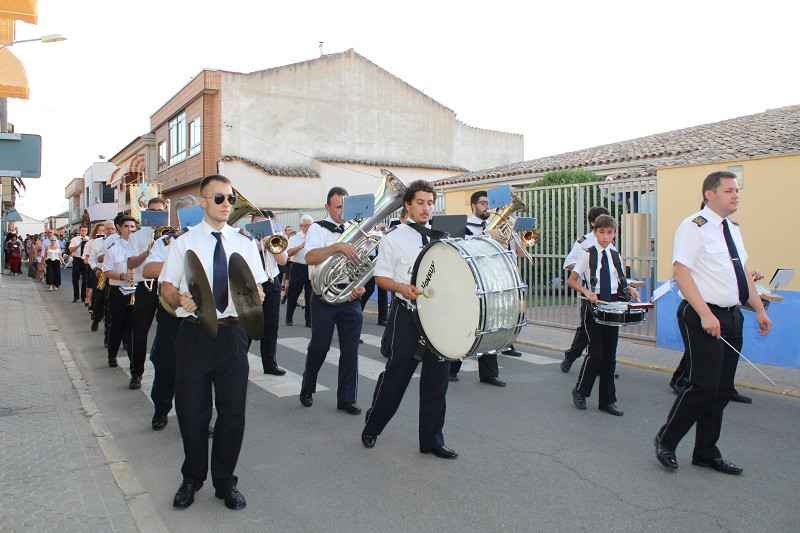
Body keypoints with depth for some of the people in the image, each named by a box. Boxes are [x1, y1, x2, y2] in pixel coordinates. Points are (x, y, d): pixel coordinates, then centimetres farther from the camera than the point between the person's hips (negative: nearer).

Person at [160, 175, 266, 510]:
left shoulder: (245, 241, 8)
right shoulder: (183, 242, 3)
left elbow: (256, 286, 9)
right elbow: (166, 286, 3)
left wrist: (255, 297, -14)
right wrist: (180, 299, -19)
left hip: (232, 332, 1)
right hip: (194, 334, -1)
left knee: (233, 411, 7)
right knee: (192, 412, 9)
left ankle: (225, 481, 28)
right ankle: (192, 479, 33)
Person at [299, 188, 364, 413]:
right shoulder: (318, 228, -2)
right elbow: (310, 257, -20)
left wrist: (360, 286, 0)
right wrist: (337, 246, -31)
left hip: (350, 298, 4)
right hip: (325, 297, -3)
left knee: (350, 349, 3)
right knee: (319, 346, 4)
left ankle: (347, 399, 13)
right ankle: (307, 390, 27)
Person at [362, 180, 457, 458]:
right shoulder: (394, 237, 0)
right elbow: (380, 276, -1)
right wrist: (401, 288, -19)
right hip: (407, 313, -4)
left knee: (437, 378, 8)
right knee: (396, 374, 4)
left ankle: (432, 440, 21)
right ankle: (372, 427, 28)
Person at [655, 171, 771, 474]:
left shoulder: (733, 229, 16)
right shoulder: (695, 226, -11)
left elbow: (743, 274, 23)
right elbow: (680, 272, -18)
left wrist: (759, 310, 18)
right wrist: (705, 314, -24)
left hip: (732, 316, 9)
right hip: (705, 317, -8)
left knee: (722, 389, 12)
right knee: (704, 386, -9)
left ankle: (706, 453, 24)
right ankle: (666, 441, 11)